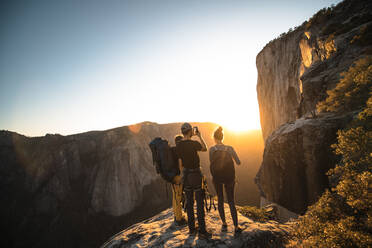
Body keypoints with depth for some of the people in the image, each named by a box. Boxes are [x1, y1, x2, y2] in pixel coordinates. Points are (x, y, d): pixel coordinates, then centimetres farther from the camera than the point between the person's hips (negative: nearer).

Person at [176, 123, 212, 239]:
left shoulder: (178, 145, -1)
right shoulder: (194, 143, -18)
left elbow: (180, 163, 5)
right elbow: (205, 149, 3)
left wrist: (183, 174, 16)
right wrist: (199, 136, 9)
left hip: (186, 174, 6)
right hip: (195, 174, -5)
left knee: (189, 202, 14)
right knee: (200, 203, 3)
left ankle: (191, 228, 26)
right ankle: (202, 231, 10)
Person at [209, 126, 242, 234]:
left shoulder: (212, 149, -10)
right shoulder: (230, 148, -8)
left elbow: (211, 163, -5)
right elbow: (238, 162, -5)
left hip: (217, 178, 0)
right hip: (229, 178, 1)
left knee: (220, 200, 17)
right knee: (231, 201, 11)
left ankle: (224, 224, 23)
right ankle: (236, 227, 8)